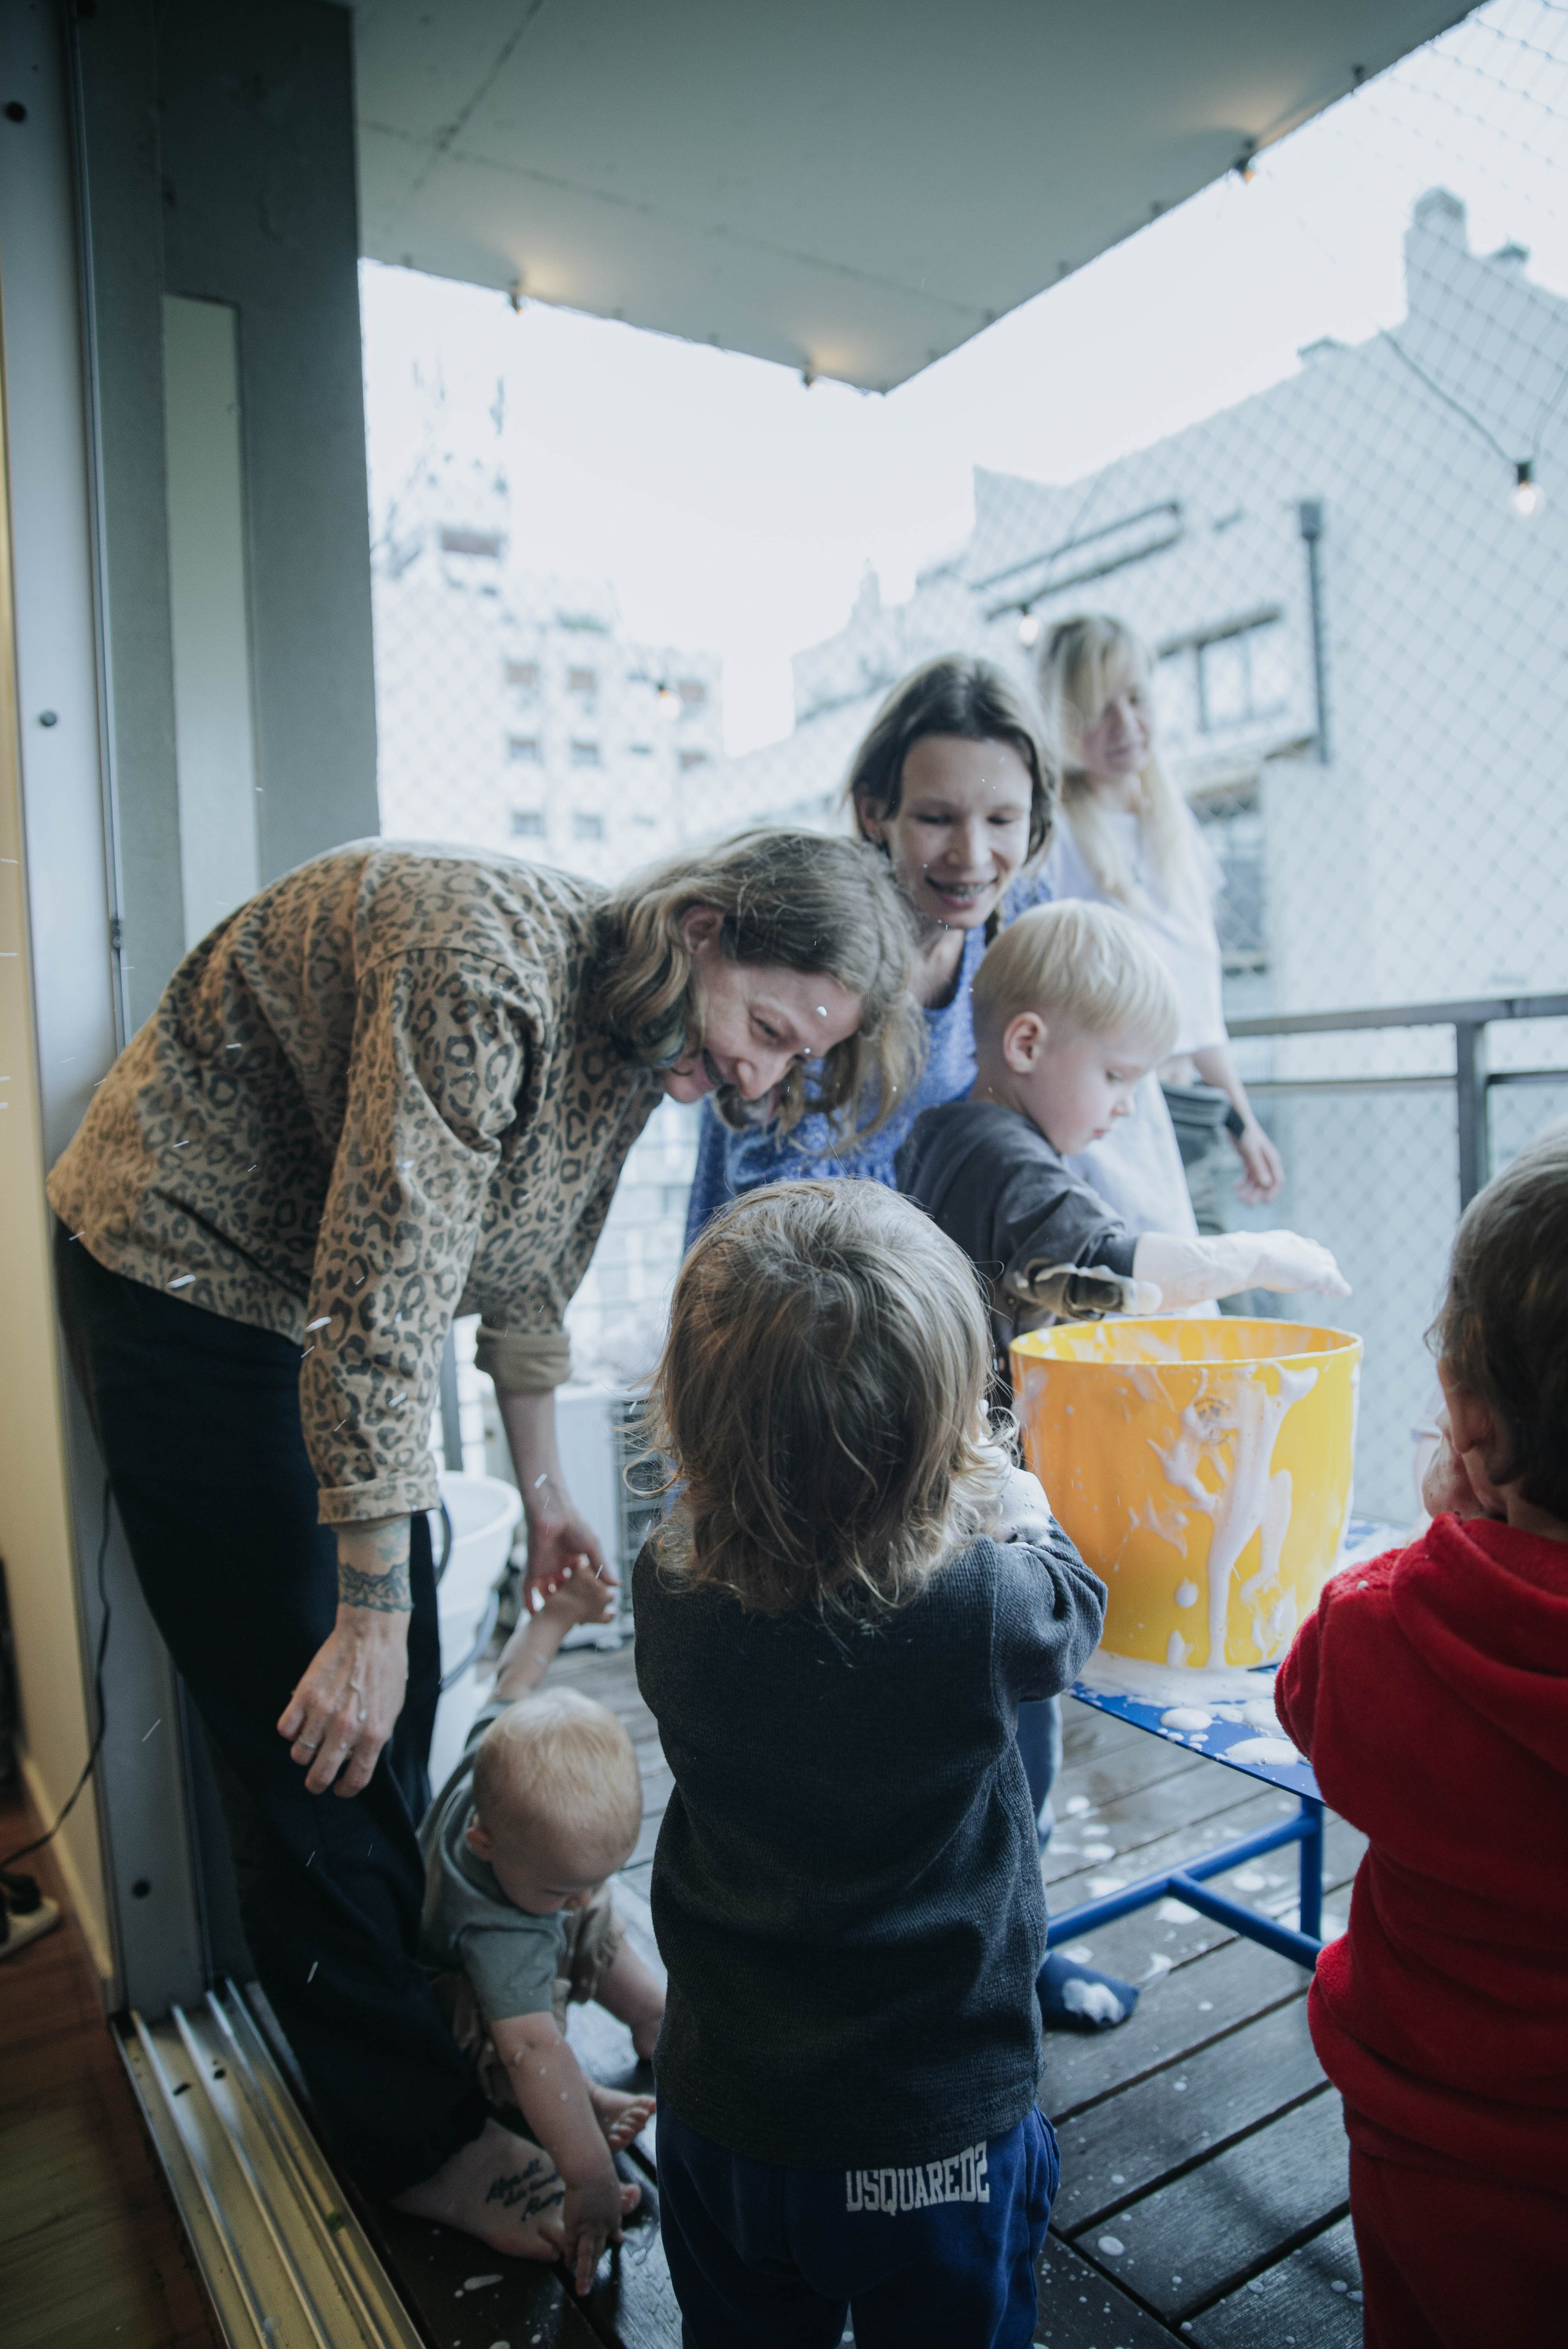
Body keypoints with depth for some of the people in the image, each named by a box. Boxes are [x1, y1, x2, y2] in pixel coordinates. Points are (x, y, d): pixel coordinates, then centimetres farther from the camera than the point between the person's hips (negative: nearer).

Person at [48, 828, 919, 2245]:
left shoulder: (637, 1038, -4)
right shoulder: (485, 970, -33)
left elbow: (527, 1265, 9)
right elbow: (382, 1306, -32)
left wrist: (543, 1486, 13)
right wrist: (372, 1617, -26)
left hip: (339, 1297, 8)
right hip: (184, 1268, -8)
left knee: (398, 1701, 12)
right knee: (313, 1721, -1)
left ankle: (391, 1991, 33)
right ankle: (414, 2136, 15)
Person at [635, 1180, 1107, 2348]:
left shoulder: (671, 1591, -20)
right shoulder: (979, 1609, -30)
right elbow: (1072, 1604, -6)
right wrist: (1016, 1503, 12)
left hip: (723, 2109, 3)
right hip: (936, 2136, -2)